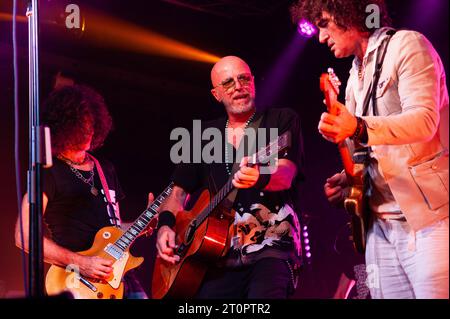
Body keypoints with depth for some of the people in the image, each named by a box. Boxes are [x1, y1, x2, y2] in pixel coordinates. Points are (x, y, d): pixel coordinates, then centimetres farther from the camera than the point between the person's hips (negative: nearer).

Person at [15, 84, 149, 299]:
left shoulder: (106, 170, 18)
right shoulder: (49, 173, -2)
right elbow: (24, 236, -10)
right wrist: (79, 263, -15)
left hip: (119, 273, 7)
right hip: (76, 283, -7)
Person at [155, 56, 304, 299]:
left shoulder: (282, 120, 6)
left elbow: (285, 175, -11)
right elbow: (179, 190, 24)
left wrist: (259, 178, -35)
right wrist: (165, 225, 4)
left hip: (272, 248, -4)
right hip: (220, 256, 4)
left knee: (262, 298, -34)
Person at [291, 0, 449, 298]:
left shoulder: (406, 45, -4)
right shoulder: (355, 79, 21)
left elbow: (423, 121, -19)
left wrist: (357, 128, -34)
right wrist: (350, 179, 5)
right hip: (382, 224, 8)